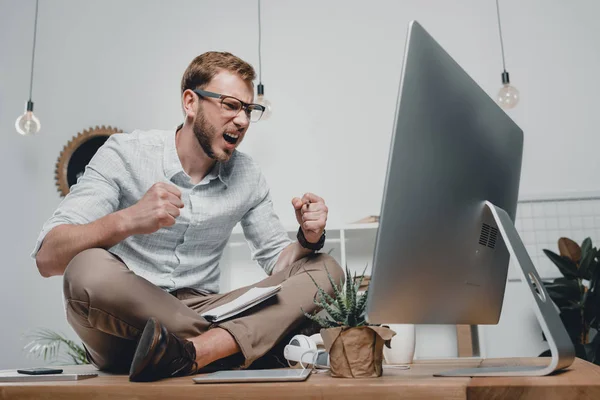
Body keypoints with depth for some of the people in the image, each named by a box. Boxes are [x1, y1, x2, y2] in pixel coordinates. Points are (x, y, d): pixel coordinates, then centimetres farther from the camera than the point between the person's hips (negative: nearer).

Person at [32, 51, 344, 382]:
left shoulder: (246, 175, 6)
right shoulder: (125, 153, -6)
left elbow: (278, 262, 11)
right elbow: (47, 258, -14)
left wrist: (308, 238, -12)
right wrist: (127, 220, -33)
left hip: (199, 314, 4)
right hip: (126, 318, -3)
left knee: (325, 270, -11)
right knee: (89, 271, -36)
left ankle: (191, 351, -31)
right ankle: (228, 346, -17)